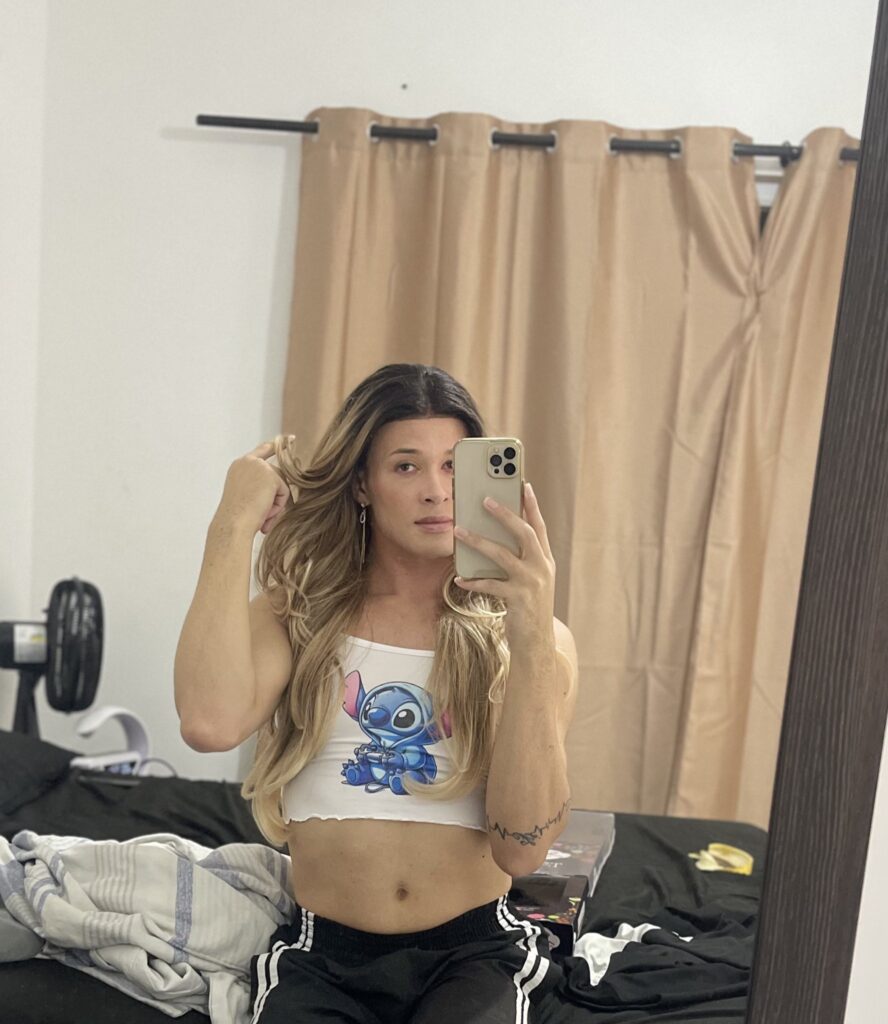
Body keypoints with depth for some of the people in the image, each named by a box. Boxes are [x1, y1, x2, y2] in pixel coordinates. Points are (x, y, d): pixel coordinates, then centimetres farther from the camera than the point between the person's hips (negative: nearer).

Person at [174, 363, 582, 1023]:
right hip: (322, 956, 0)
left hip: (477, 950, 1)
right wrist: (237, 523, -12)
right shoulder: (297, 614, 3)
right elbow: (210, 724, -20)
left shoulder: (515, 634, 1)